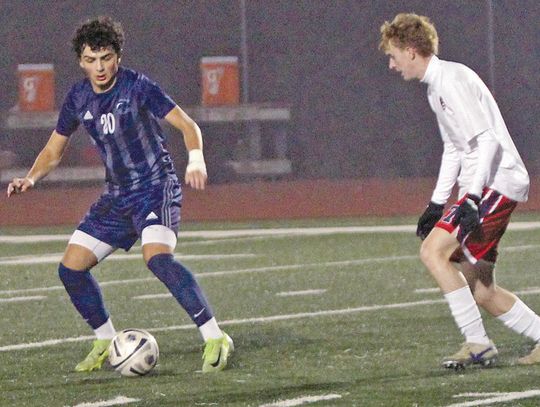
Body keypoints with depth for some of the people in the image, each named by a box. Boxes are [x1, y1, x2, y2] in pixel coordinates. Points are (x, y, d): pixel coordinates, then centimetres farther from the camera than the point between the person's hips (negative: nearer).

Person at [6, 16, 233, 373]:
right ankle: (106, 343, 19)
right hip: (117, 196, 7)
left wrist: (196, 159, -36)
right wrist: (31, 179, -6)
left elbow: (188, 125, -15)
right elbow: (54, 150, 14)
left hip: (157, 187, -7)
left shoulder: (137, 87, -14)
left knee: (157, 257, -31)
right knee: (71, 268, -1)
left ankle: (215, 338, -28)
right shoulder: (78, 98, 3)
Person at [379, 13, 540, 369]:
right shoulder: (436, 87, 18)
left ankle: (478, 343, -17)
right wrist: (437, 203, 24)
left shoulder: (452, 80, -14)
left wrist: (472, 200, -28)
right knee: (478, 289, 7)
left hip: (497, 183, -10)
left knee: (433, 251, -19)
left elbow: (487, 140, -21)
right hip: (482, 189, 10)